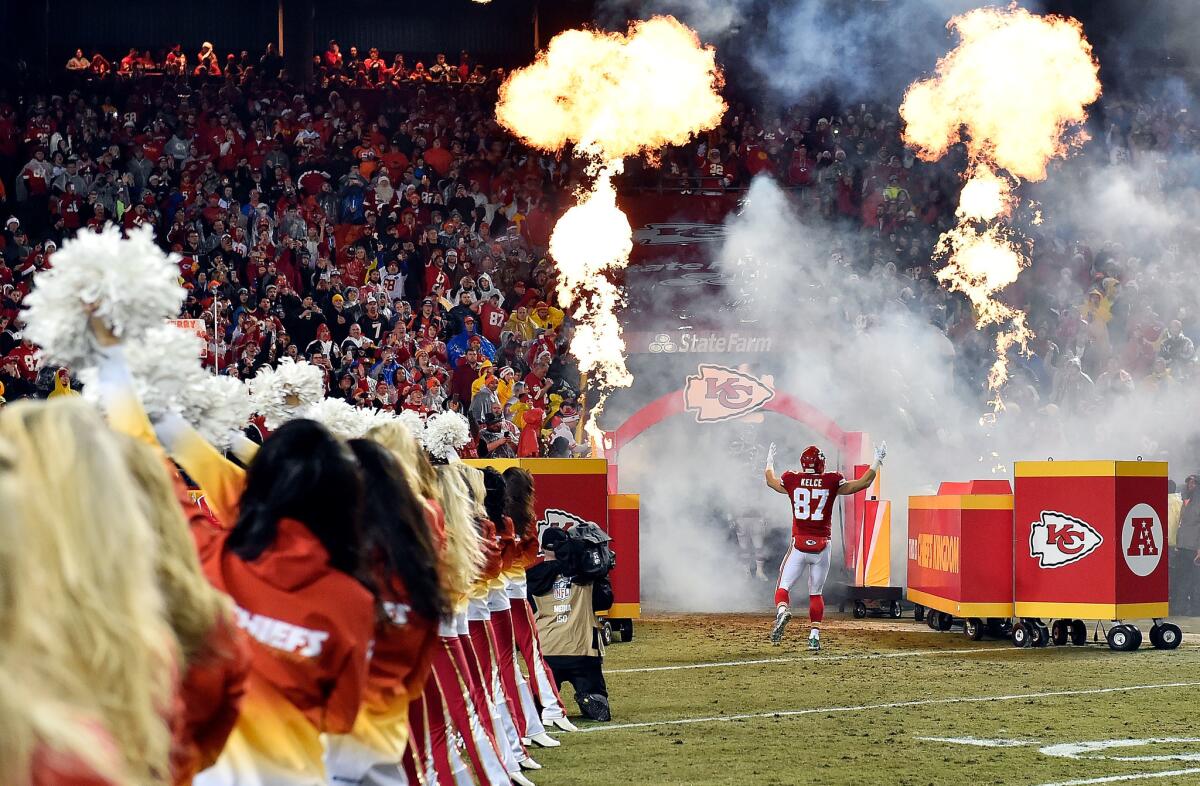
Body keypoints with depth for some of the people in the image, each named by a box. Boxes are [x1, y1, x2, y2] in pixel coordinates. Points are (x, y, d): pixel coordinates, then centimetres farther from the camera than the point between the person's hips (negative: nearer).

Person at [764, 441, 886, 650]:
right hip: (821, 547, 1)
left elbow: (771, 481, 23)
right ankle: (815, 634, 7)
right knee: (816, 593, 13)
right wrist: (877, 460, 19)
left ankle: (782, 610, -27)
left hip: (798, 545, -1)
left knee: (783, 587, 4)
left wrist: (770, 462, 41)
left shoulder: (792, 480, 1)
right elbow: (863, 483, 7)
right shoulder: (832, 482, -1)